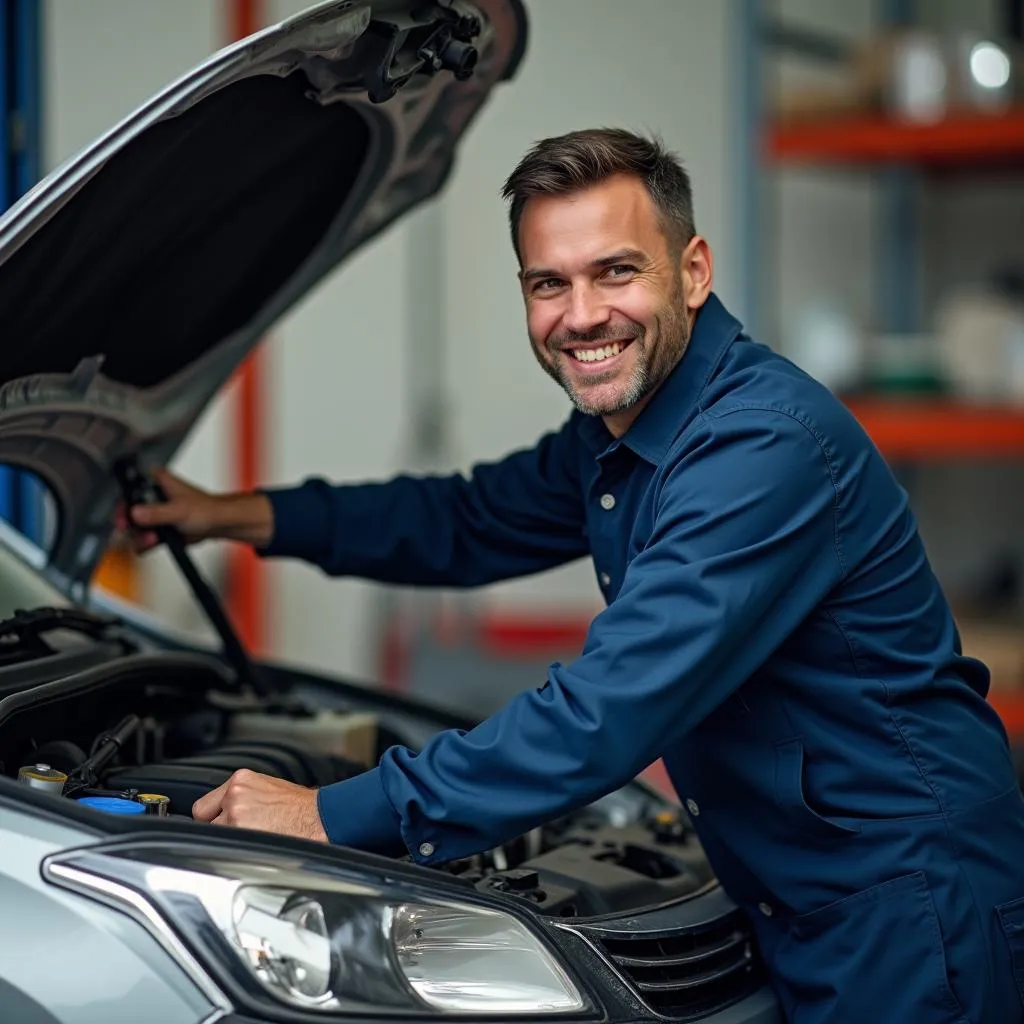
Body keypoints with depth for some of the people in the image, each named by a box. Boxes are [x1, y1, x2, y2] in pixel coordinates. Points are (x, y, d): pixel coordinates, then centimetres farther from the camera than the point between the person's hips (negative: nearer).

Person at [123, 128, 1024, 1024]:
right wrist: (237, 515, 18)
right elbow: (472, 521, 24)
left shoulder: (767, 445, -26)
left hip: (906, 912, -9)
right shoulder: (612, 432, 5)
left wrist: (335, 817, -27)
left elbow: (608, 715, -31)